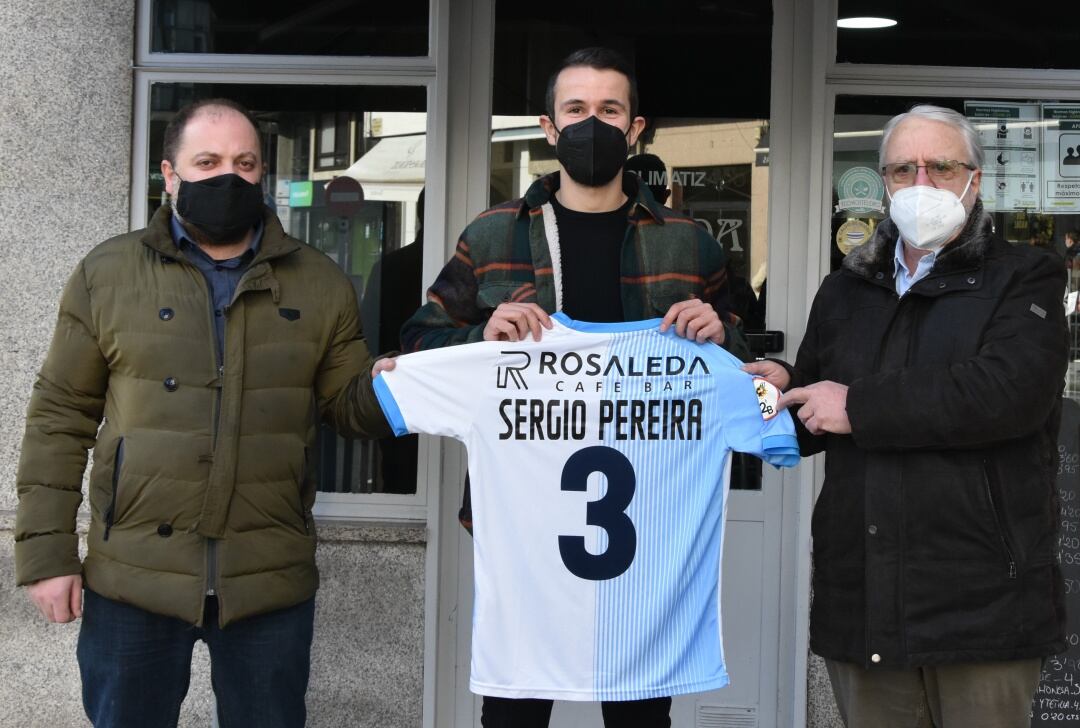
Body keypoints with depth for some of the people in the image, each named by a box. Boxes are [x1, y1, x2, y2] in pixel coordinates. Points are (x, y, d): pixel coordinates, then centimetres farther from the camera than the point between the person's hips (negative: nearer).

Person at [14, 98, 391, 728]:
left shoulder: (320, 283, 7)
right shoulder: (108, 274, 4)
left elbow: (349, 403, 9)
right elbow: (61, 419, 4)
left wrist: (380, 389, -14)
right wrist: (47, 551, -2)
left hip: (272, 582, 1)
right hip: (132, 579, -1)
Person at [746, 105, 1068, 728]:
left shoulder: (1023, 278, 2)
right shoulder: (845, 292, 18)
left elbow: (1013, 391, -18)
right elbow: (810, 426, 22)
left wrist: (860, 407, -14)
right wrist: (783, 389, -2)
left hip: (982, 602, -4)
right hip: (862, 600, 5)